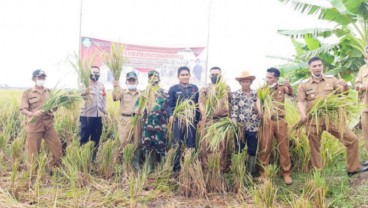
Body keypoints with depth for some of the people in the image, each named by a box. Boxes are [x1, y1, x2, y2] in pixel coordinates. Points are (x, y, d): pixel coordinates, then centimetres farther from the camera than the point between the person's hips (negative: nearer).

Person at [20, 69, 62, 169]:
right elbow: (23, 110, -7)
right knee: (33, 150, 4)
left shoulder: (49, 92, 10)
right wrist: (33, 114, -26)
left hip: (48, 124, 4)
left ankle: (56, 168, 22)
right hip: (34, 125, -4)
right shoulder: (27, 93, -2)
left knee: (57, 146, 5)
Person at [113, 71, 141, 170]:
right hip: (125, 120, -2)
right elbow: (115, 98, -13)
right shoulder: (122, 93, 7)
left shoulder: (140, 94, 15)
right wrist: (116, 87, -28)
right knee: (123, 142, -1)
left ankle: (135, 162, 17)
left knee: (137, 142, 6)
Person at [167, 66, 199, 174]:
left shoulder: (195, 88, 11)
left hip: (192, 120, 2)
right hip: (178, 120, -2)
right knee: (177, 145, 3)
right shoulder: (173, 89, 3)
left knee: (191, 145, 8)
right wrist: (171, 115, -19)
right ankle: (176, 168, 11)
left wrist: (198, 119, 6)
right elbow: (169, 104, -2)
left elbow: (198, 104, 11)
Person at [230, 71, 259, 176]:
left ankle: (249, 173, 19)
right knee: (238, 150, 4)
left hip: (253, 127, 2)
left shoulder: (256, 93, 7)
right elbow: (233, 111, -5)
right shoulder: (235, 94, 1)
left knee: (252, 150, 7)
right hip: (240, 127, -2)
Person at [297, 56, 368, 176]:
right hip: (313, 121, -1)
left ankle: (353, 168, 13)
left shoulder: (331, 79, 7)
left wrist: (345, 87, -24)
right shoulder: (304, 85, 1)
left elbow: (343, 92, 0)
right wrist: (303, 114, -23)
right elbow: (300, 102, -4)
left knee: (352, 139, -2)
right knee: (314, 148, 8)